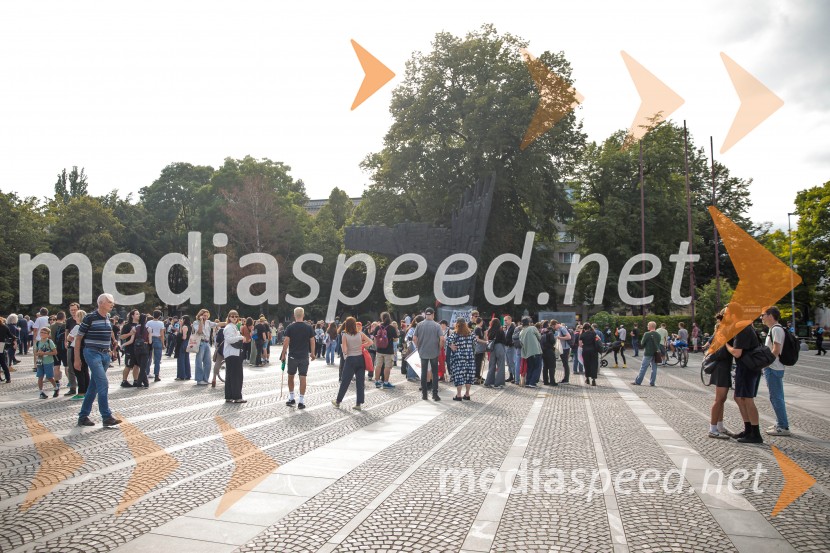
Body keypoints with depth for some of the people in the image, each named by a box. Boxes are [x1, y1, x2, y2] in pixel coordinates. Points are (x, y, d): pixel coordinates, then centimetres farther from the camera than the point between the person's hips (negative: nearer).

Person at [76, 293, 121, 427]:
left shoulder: (107, 318, 11)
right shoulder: (90, 318, -10)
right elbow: (79, 338, -5)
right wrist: (77, 359, -6)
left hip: (105, 355, 7)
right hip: (93, 353, -7)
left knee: (94, 386, 11)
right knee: (103, 384, -13)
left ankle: (83, 416, 20)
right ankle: (107, 417, -10)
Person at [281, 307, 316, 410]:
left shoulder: (290, 327, -6)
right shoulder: (309, 327, -1)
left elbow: (286, 342, -8)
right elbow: (312, 341, 1)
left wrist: (283, 354, 0)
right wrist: (312, 353, 12)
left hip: (292, 356, 0)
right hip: (304, 357, 1)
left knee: (290, 376, 17)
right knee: (303, 378, 2)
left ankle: (291, 398, 23)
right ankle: (301, 401, 1)